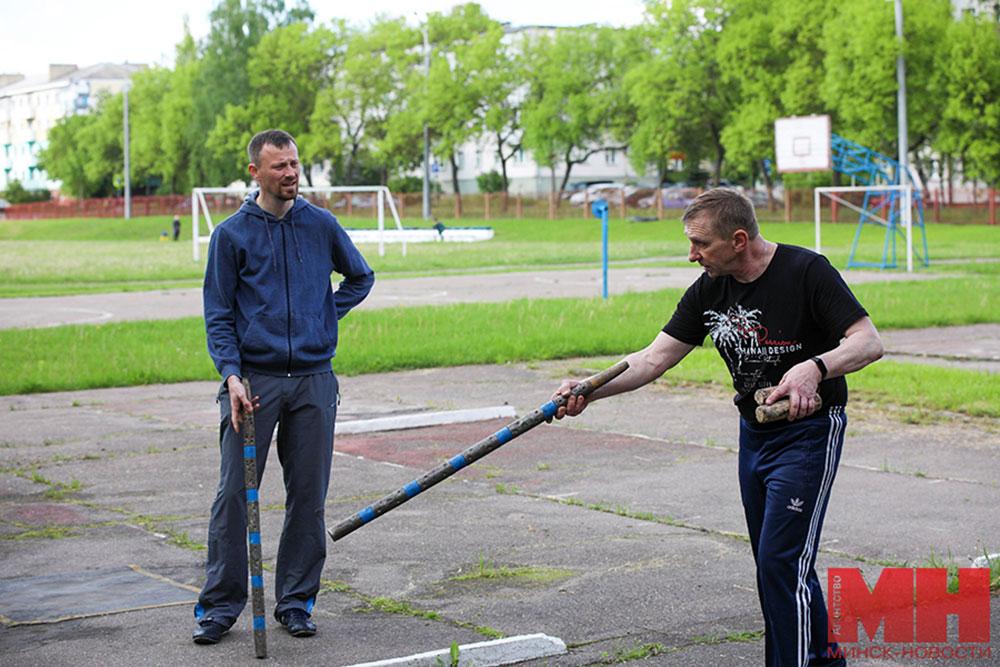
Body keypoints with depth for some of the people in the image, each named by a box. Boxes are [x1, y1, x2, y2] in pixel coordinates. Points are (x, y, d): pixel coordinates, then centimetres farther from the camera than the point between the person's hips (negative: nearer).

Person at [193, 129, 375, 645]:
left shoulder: (321, 225, 7)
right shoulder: (231, 234, 0)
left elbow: (360, 277, 24)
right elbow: (218, 316, 0)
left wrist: (328, 314, 9)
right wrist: (232, 377, -12)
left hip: (313, 380, 2)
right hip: (253, 379, -2)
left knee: (308, 495, 5)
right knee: (235, 493, -3)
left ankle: (296, 601, 17)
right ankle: (219, 605, 8)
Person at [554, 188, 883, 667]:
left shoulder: (806, 272, -19)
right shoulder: (709, 290, -1)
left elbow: (869, 342, -22)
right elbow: (655, 358, -1)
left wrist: (814, 368, -41)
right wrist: (588, 390, -14)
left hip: (810, 430, -7)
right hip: (754, 432, 7)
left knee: (781, 561, -12)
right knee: (775, 564, 15)